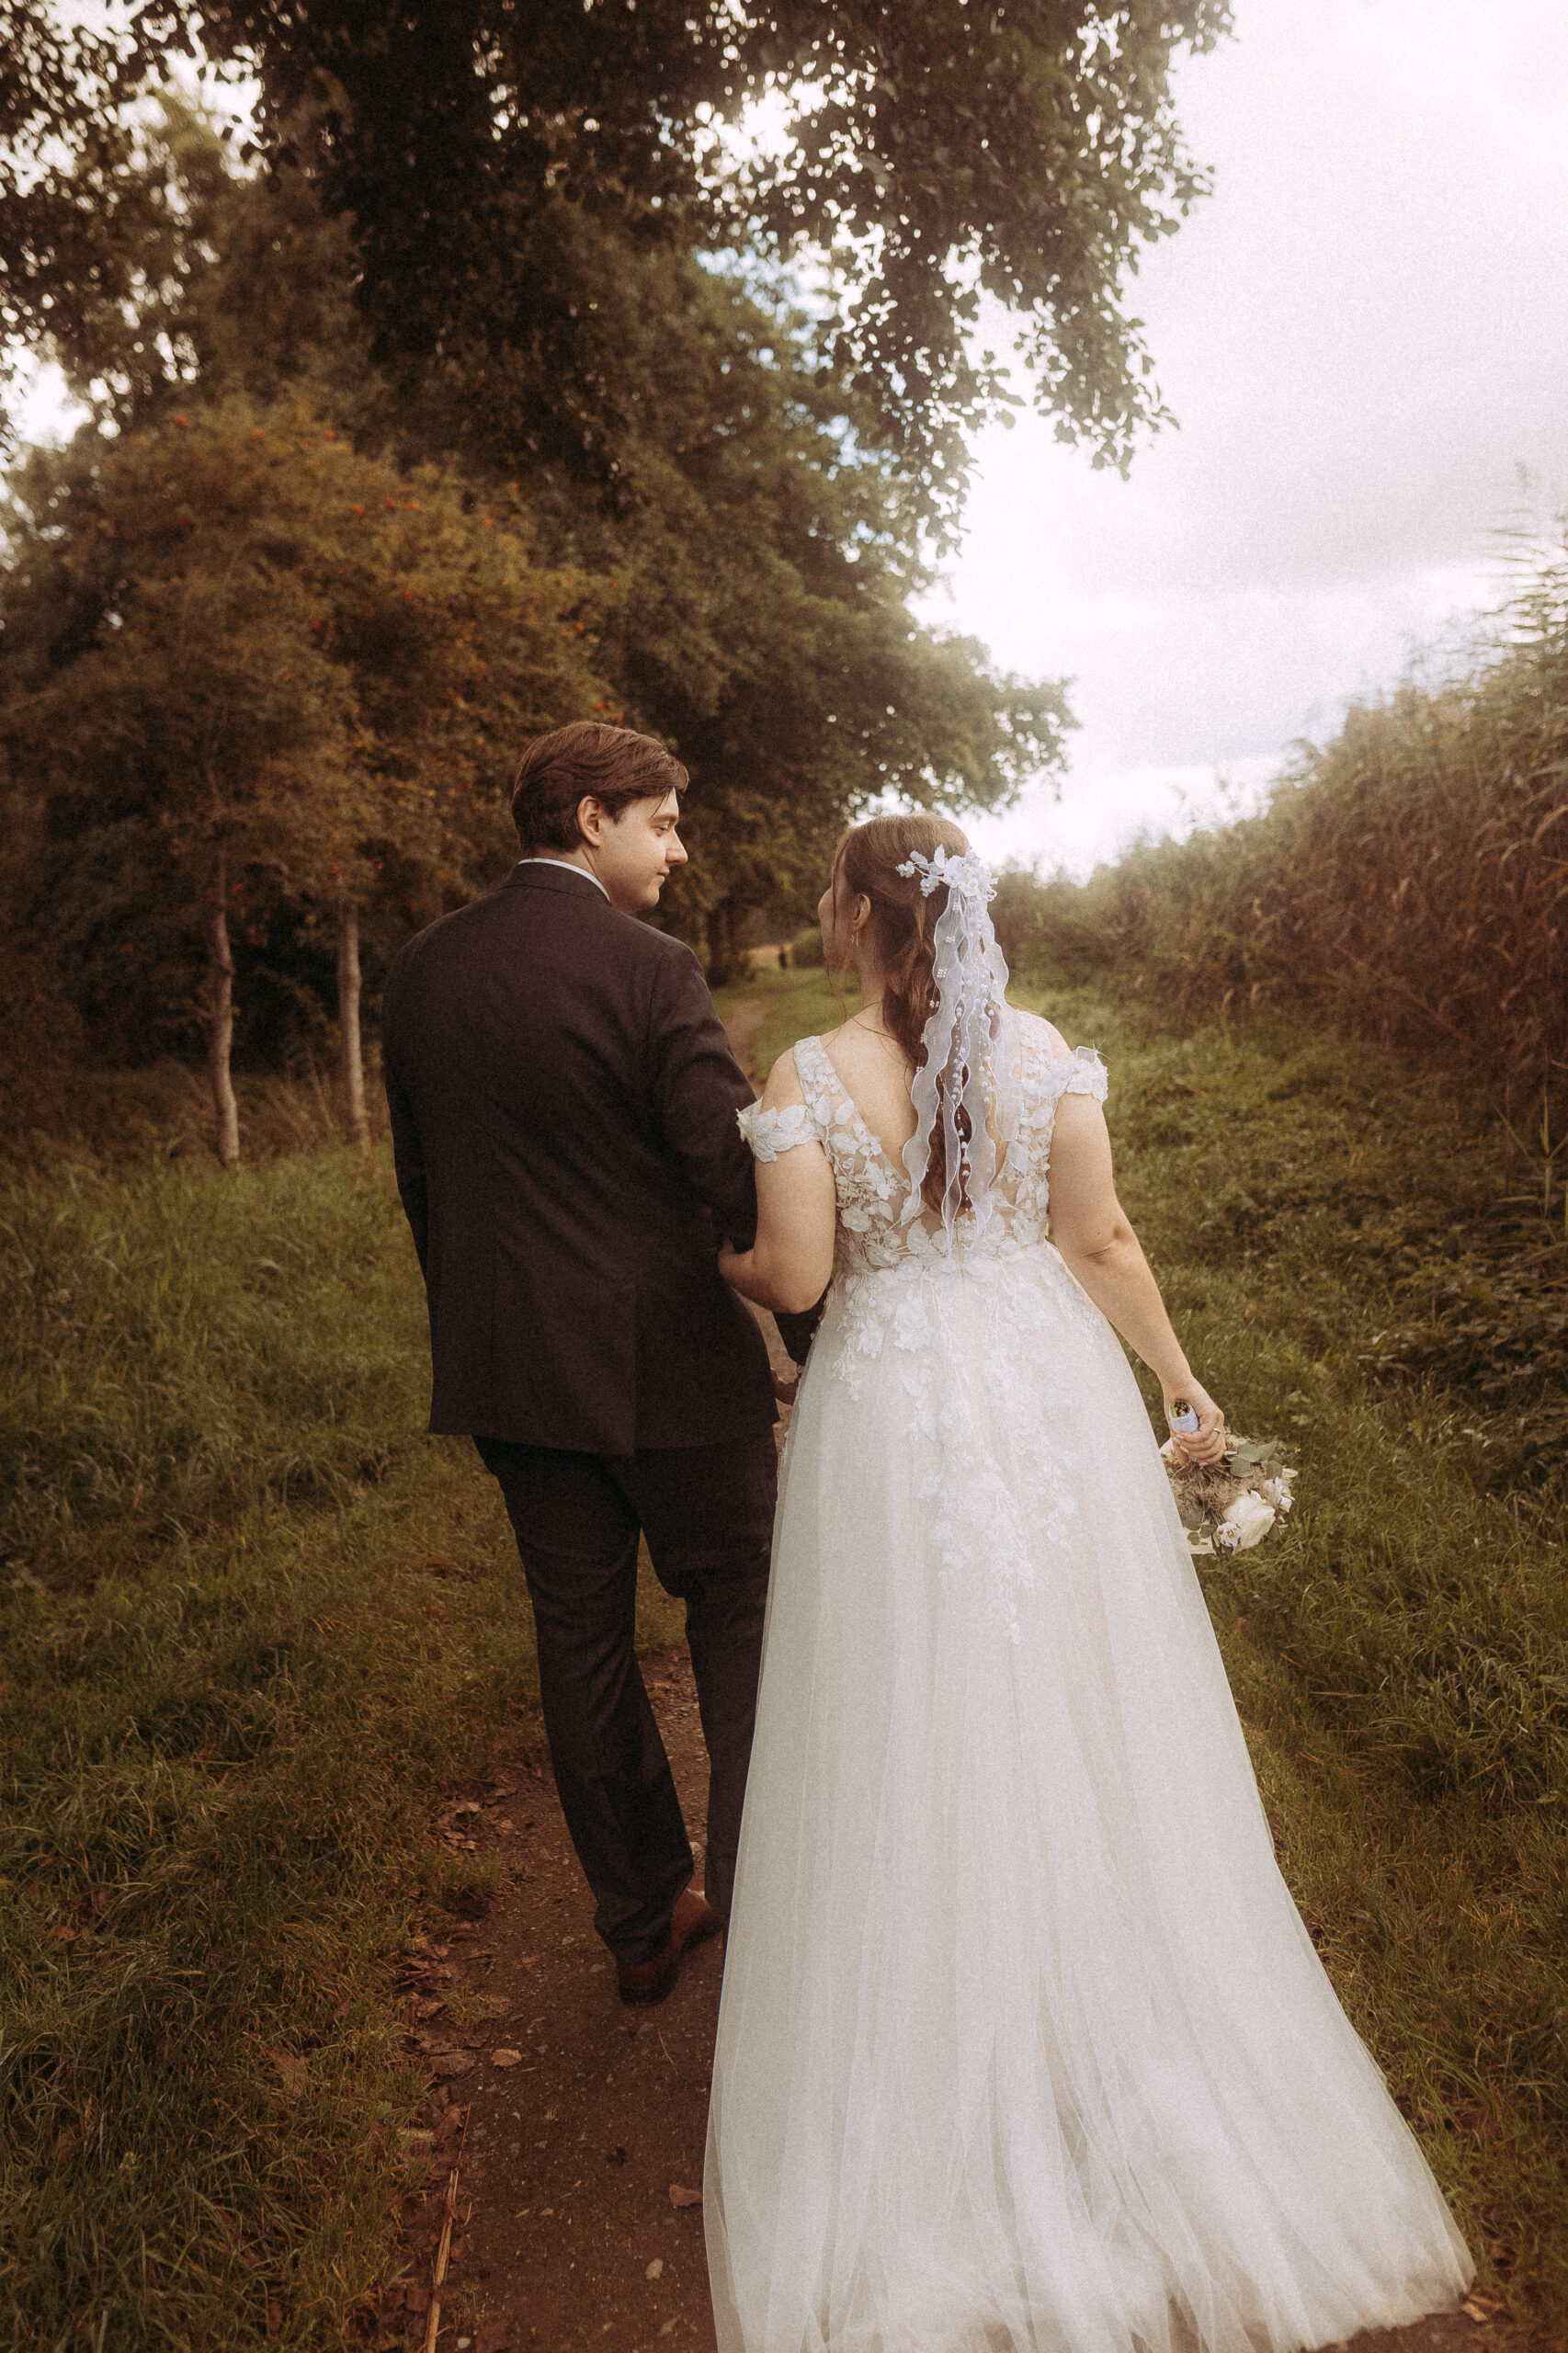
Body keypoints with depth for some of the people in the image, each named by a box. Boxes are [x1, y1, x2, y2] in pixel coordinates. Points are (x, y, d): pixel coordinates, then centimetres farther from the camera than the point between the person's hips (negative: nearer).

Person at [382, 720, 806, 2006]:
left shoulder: (421, 971, 4)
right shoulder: (648, 971, -16)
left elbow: (420, 1180, 11)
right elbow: (742, 1180, -17)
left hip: (512, 1368, 6)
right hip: (668, 1365, -5)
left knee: (580, 1635, 14)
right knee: (737, 1611, 15)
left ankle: (642, 1923, 30)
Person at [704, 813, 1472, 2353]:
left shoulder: (809, 1078, -13)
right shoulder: (1043, 1051, -5)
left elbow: (796, 1273, -13)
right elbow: (1101, 1244, -3)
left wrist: (722, 1261, 9)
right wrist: (1182, 1381, 8)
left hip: (898, 1414, -2)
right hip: (1052, 1392, 3)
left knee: (926, 1731, 13)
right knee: (1081, 1721, 18)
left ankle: (949, 2096, 31)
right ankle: (1118, 2010, 36)